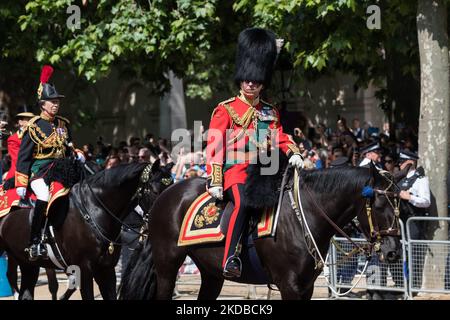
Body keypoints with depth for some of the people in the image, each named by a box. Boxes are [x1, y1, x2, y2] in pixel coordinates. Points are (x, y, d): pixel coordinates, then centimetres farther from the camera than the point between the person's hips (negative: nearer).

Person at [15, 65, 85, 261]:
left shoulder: (63, 124, 14)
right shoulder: (34, 127, -3)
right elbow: (23, 157, -3)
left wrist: (78, 155, 4)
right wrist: (21, 184, -9)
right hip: (39, 171, -6)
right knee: (44, 197, -32)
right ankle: (34, 243, -29)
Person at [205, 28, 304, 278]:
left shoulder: (270, 113, 19)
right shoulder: (226, 110, 4)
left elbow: (280, 137, 20)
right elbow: (214, 146, -2)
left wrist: (293, 154, -5)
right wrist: (215, 182, -13)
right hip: (235, 171, -6)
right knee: (244, 202, -35)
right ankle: (231, 259, -41)